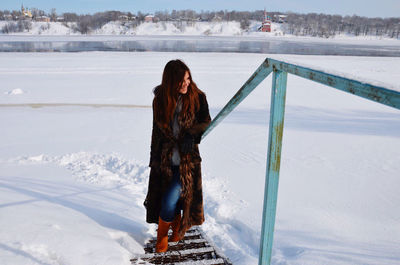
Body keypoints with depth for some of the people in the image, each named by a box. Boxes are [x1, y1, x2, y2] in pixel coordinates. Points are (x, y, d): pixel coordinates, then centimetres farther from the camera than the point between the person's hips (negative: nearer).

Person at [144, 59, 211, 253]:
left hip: (187, 160, -3)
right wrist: (153, 160, 11)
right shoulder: (160, 99, 1)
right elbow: (156, 131, 9)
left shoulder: (197, 97, -7)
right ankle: (178, 225, 43)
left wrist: (191, 134, -19)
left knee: (169, 202, -9)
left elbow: (206, 122, 1)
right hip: (165, 160, 3)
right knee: (166, 199, 11)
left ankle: (162, 235, 21)